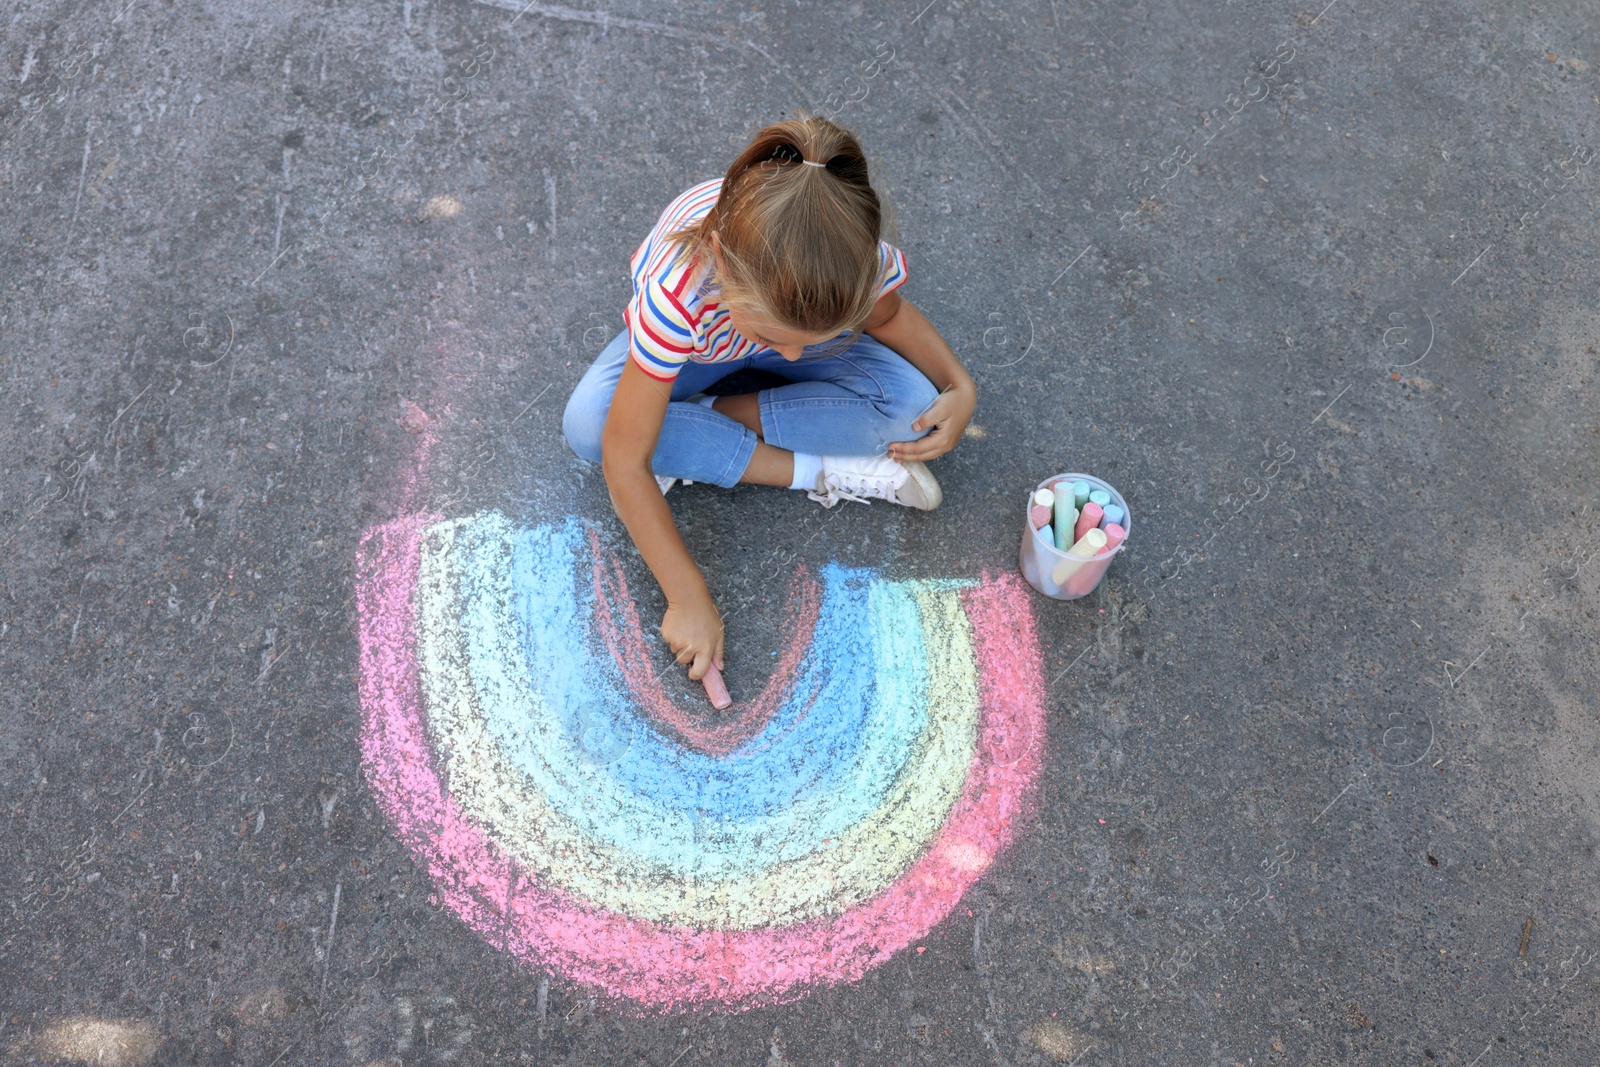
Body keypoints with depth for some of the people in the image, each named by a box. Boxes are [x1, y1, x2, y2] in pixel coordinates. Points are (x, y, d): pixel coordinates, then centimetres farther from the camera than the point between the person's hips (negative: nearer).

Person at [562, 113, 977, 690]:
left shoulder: (858, 254, -36)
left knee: (912, 408, -24)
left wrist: (960, 387, -26)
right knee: (586, 422, -31)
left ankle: (703, 421, -12)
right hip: (690, 344, -1)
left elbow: (886, 315, -10)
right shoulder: (677, 295, -45)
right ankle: (816, 471, -20)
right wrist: (688, 598, -37)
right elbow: (626, 461, -39)